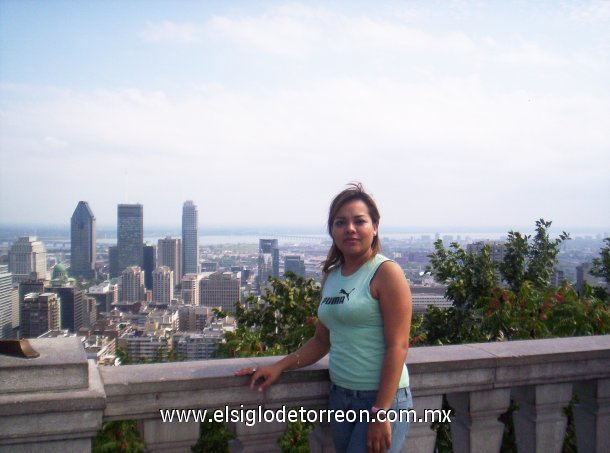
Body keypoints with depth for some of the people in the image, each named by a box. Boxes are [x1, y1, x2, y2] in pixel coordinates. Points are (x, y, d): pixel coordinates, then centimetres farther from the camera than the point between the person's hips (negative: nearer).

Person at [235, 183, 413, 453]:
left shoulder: (386, 273, -11)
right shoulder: (331, 276, 9)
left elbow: (397, 346, -15)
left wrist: (381, 413, -18)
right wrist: (279, 367, 5)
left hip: (383, 399, -6)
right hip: (339, 397, 6)